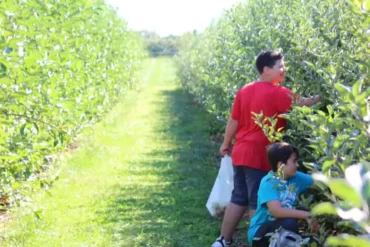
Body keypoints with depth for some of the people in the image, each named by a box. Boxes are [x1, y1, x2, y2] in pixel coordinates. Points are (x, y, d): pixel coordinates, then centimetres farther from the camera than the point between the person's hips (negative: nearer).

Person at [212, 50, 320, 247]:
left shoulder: (244, 90, 8)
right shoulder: (277, 93, -12)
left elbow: (233, 121, 11)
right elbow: (301, 105, -18)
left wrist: (226, 144, 21)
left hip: (241, 153, 7)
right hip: (260, 156, -7)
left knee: (238, 199, 15)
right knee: (257, 203, 1)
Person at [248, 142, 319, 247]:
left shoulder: (296, 178, 0)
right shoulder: (268, 182, -21)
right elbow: (277, 211, -34)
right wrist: (307, 215, -32)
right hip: (259, 233, -7)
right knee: (290, 223, -33)